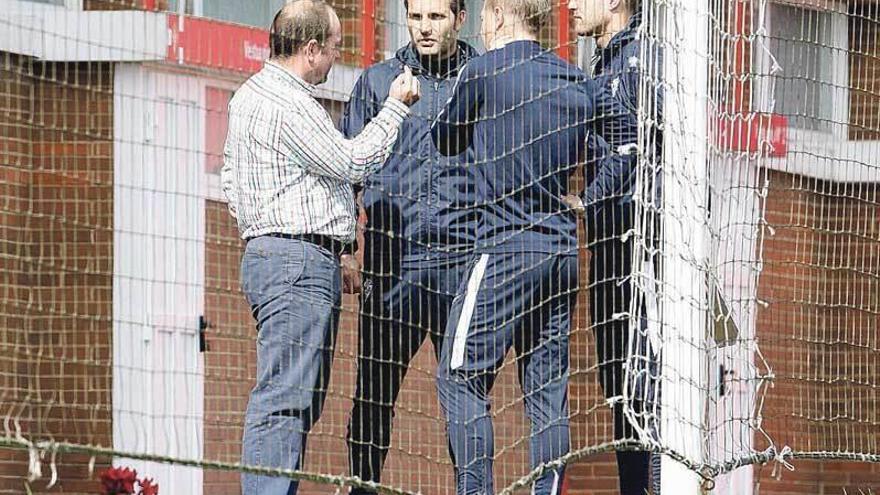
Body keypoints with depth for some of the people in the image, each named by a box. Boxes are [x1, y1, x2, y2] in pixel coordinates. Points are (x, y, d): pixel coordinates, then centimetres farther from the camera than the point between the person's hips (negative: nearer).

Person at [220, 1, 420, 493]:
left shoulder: (252, 94, 19)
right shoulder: (286, 105, -14)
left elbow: (231, 176, 26)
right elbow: (354, 163, -9)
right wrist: (396, 107, 2)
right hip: (299, 263, -11)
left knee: (302, 400, 11)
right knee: (284, 399, -14)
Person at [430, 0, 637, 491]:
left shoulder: (485, 71, -4)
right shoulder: (577, 82, 12)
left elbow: (447, 140, 11)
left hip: (507, 248, -6)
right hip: (564, 252, 6)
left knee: (461, 379, -4)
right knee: (547, 390, 7)